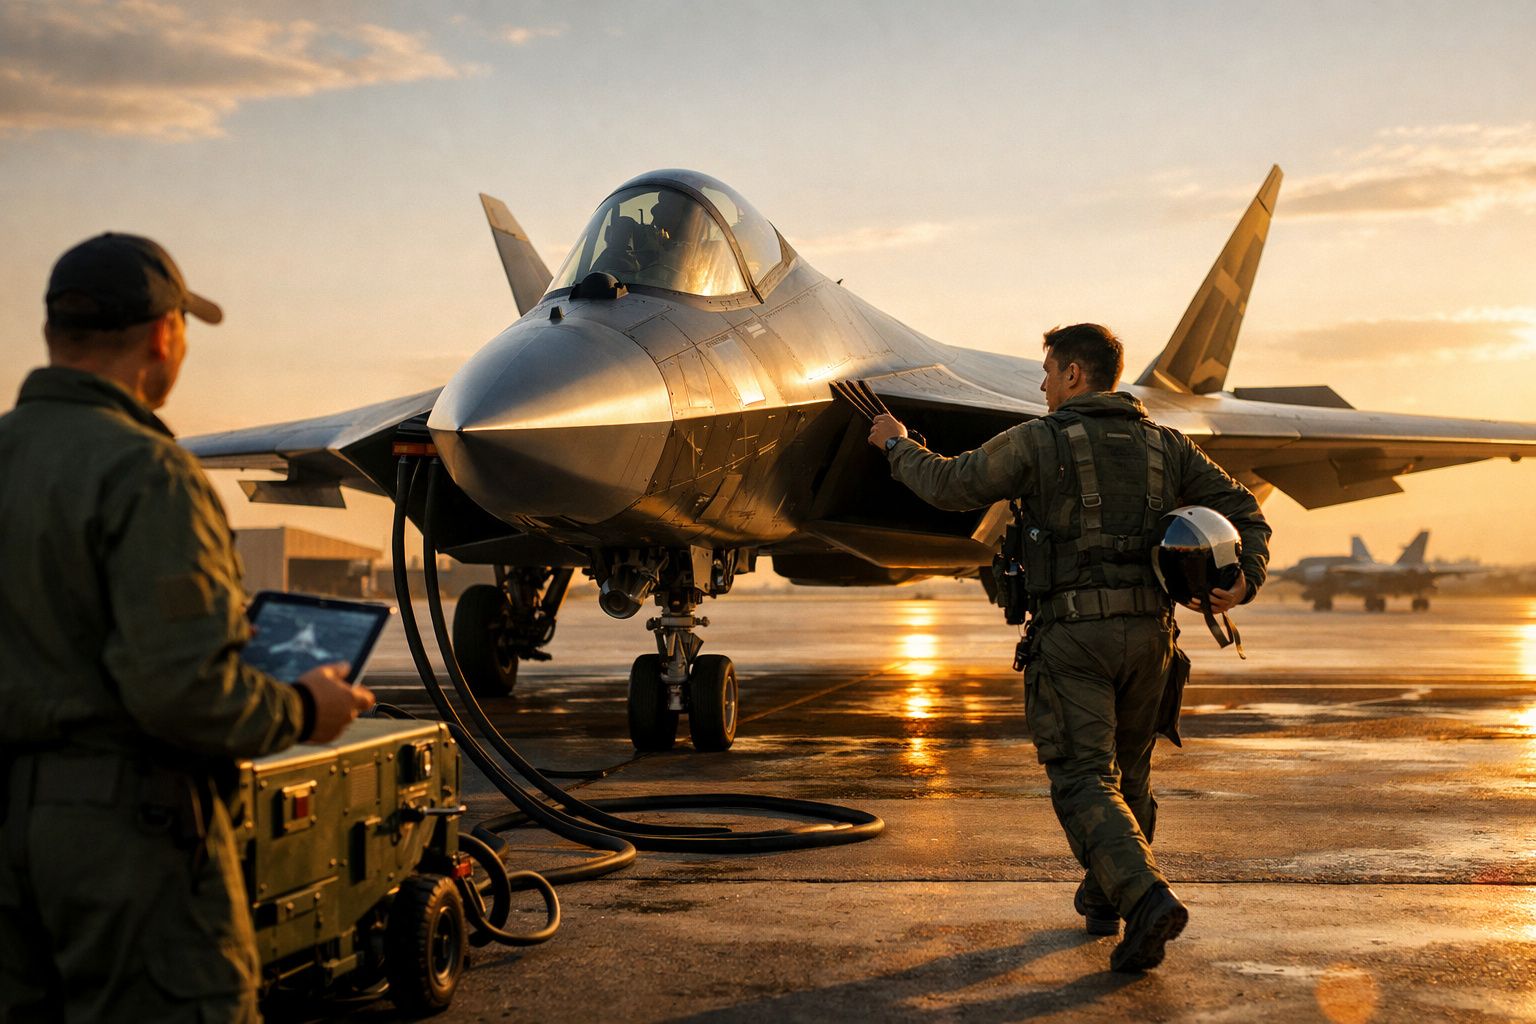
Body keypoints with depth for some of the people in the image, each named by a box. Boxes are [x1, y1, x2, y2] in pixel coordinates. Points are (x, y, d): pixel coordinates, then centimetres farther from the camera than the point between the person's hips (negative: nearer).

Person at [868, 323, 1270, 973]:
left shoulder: (1036, 442, -3)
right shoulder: (1167, 447, 12)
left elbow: (948, 486, 5)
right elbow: (1244, 511, 9)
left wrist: (897, 445, 22)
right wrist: (1246, 578, -4)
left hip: (1073, 633, -5)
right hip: (1149, 632, 5)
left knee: (1084, 782, -4)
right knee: (1127, 770, 22)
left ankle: (1146, 897, -25)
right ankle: (1104, 895, 35)